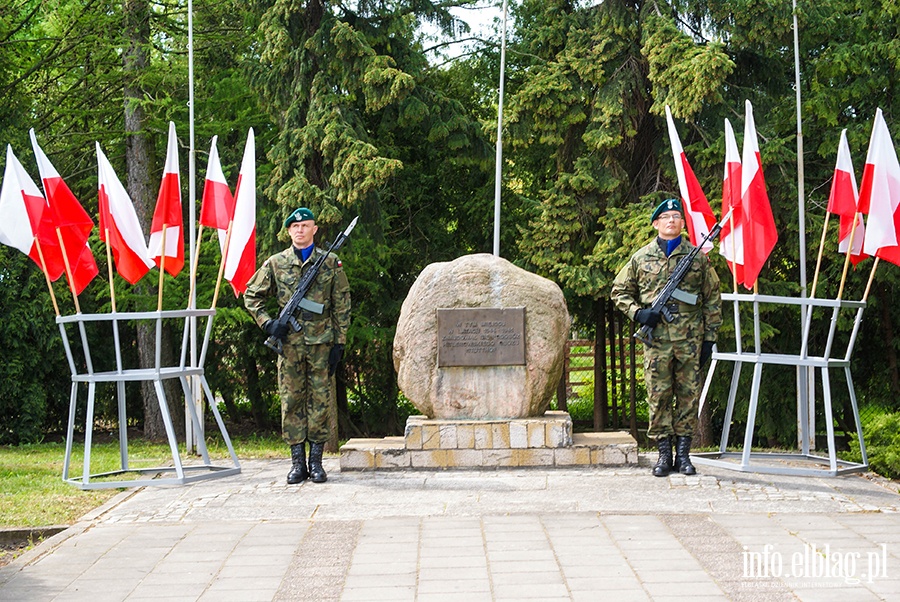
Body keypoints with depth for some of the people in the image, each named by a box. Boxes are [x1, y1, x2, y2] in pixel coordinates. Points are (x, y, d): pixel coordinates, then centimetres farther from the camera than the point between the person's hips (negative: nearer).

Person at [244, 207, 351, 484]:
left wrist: (339, 343, 0)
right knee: (291, 400, 2)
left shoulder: (330, 263, 6)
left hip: (321, 342, -1)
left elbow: (342, 306, 6)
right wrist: (267, 323, -1)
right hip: (289, 343, 1)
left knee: (320, 399, 1)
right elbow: (251, 295, 14)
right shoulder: (276, 263, 7)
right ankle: (297, 462, 8)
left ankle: (316, 462, 7)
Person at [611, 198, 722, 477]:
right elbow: (620, 292, 14)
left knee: (689, 395, 3)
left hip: (690, 339, 0)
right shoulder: (640, 258, 8)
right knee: (658, 396, 1)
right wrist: (638, 312, -4)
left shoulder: (698, 257, 8)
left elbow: (712, 300, 9)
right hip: (657, 341, 0)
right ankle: (664, 454, 9)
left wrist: (709, 338, 4)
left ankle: (683, 454, 11)